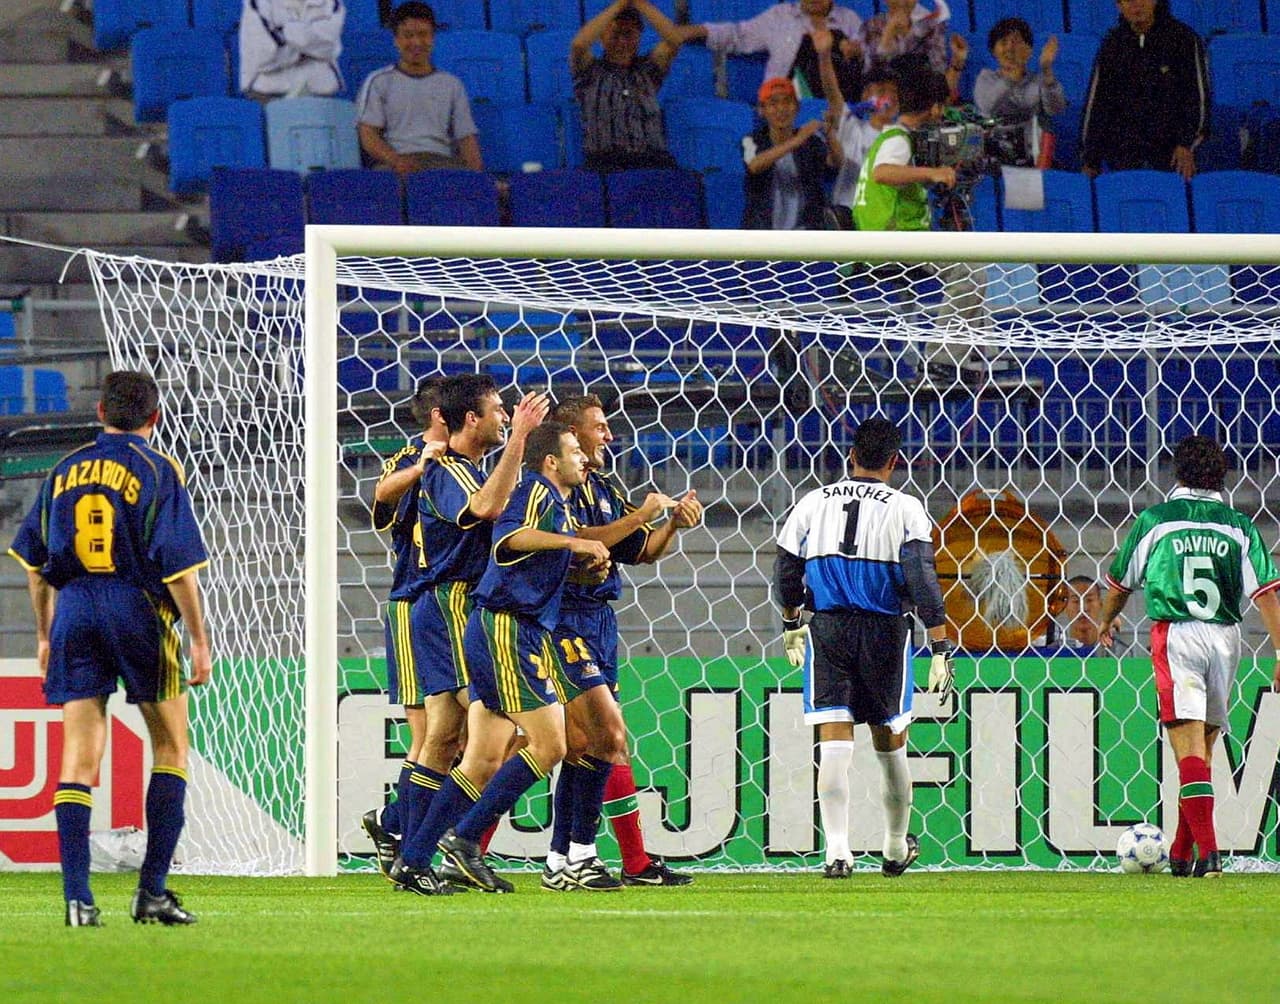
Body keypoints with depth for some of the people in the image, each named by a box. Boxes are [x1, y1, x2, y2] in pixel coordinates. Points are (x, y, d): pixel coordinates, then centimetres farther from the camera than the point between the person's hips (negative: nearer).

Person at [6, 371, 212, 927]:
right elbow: (180, 567, -10)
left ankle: (78, 897, -5)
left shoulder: (65, 470, 10)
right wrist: (199, 640, -5)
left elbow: (34, 561, 12)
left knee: (78, 756, 3)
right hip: (139, 610, -3)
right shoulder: (158, 472, -3)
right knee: (170, 747, 10)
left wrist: (45, 633, 21)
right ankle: (152, 890, 3)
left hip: (74, 610, 3)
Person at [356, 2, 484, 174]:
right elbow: (368, 134, 4)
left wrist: (476, 173, -9)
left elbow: (466, 137, 15)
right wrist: (395, 161, -19)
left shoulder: (451, 84, 23)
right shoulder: (379, 82, 16)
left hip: (443, 161, 2)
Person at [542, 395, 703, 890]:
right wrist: (639, 516, -17)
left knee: (583, 744, 8)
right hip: (567, 620, -9)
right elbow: (576, 542, -22)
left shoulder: (606, 488, 17)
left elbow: (641, 552, 20)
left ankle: (563, 860, 11)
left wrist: (674, 522, 3)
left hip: (600, 621, 9)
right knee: (609, 734, -15)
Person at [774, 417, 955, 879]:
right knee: (890, 743, 14)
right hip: (885, 631, -1)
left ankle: (837, 850, -16)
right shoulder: (905, 509, -3)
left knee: (834, 741, -4)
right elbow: (923, 582, -12)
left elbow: (786, 575, 10)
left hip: (827, 628, 1)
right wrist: (940, 649, -11)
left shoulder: (813, 503, 5)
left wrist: (792, 626, 28)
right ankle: (896, 849, 28)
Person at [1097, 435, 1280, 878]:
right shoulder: (1238, 526, 6)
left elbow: (1121, 580, 15)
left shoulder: (1154, 520, 3)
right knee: (1202, 746, 15)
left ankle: (1207, 850, -23)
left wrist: (1106, 621, 35)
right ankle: (1181, 853, 23)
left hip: (1175, 634, -3)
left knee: (1188, 745, -9)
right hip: (1224, 637, 3)